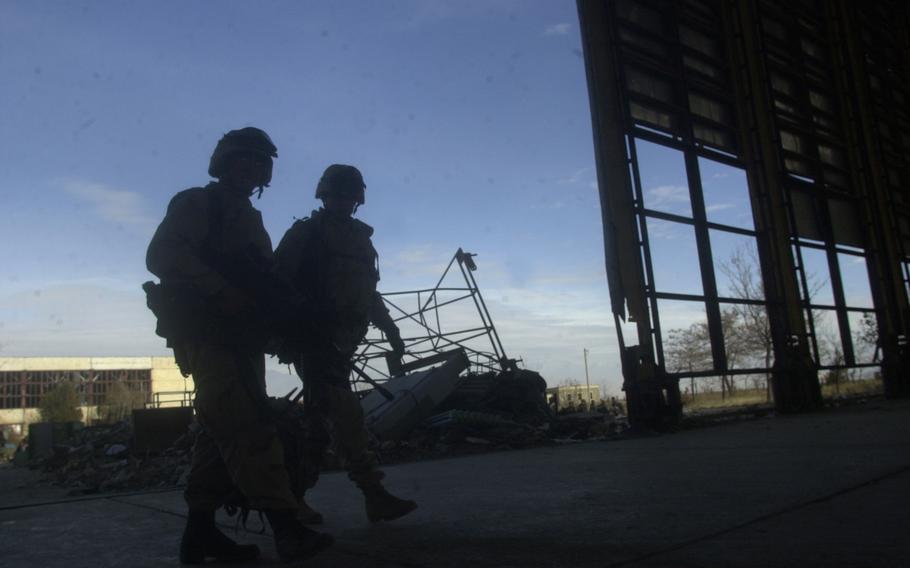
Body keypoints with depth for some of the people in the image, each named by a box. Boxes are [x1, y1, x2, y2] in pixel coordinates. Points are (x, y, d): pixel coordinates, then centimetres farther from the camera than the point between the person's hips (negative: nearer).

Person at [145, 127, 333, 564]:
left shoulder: (250, 220, 25)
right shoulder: (197, 204, 2)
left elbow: (265, 281, 25)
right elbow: (162, 255, -14)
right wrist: (221, 291, -23)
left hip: (242, 336, 9)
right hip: (206, 331, -8)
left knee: (225, 429, 7)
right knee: (246, 425, -18)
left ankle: (200, 532, 14)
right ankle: (286, 527, -24)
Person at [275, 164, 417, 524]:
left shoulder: (360, 238, 20)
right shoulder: (304, 234, 0)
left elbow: (368, 292, 24)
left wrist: (390, 329, 18)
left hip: (343, 340, 6)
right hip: (313, 336, -6)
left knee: (320, 416, 7)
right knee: (345, 412, -15)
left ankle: (293, 494, 17)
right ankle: (374, 494, -16)